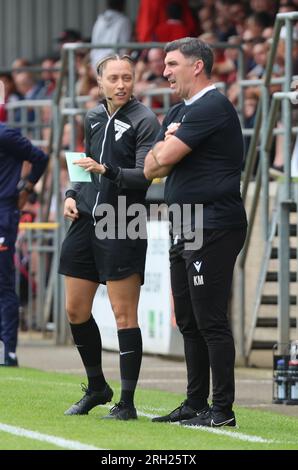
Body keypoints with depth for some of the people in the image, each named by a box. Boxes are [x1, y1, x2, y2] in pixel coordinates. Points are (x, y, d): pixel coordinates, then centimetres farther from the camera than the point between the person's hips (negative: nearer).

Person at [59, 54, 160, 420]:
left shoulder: (144, 121, -8)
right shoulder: (93, 118, 14)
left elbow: (146, 176, -16)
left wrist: (107, 170, -28)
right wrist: (72, 194, 10)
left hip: (122, 227, -7)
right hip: (86, 222, 7)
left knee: (124, 315, -6)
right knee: (75, 310, 11)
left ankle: (127, 402, -1)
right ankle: (96, 388, 28)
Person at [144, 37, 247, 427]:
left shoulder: (212, 107, -13)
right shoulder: (178, 113, 18)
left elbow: (164, 157, -17)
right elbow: (151, 168, 12)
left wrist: (167, 145, 5)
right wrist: (168, 143, -7)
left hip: (213, 230, -10)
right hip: (186, 230, 10)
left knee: (210, 321, -9)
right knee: (189, 321, 13)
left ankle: (223, 409, -7)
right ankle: (196, 403, 19)